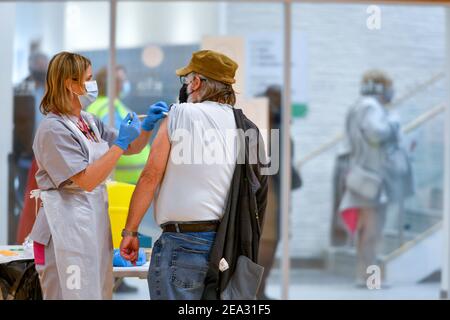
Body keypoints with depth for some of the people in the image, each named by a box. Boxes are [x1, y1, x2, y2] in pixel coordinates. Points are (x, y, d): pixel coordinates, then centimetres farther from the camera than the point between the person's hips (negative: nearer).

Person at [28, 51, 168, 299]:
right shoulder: (53, 130, -13)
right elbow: (87, 180, -19)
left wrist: (148, 125, 3)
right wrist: (120, 143, -18)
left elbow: (132, 148, 22)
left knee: (99, 292, 9)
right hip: (67, 230, -9)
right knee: (74, 294, -7)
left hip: (95, 225, 9)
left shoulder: (90, 123, 13)